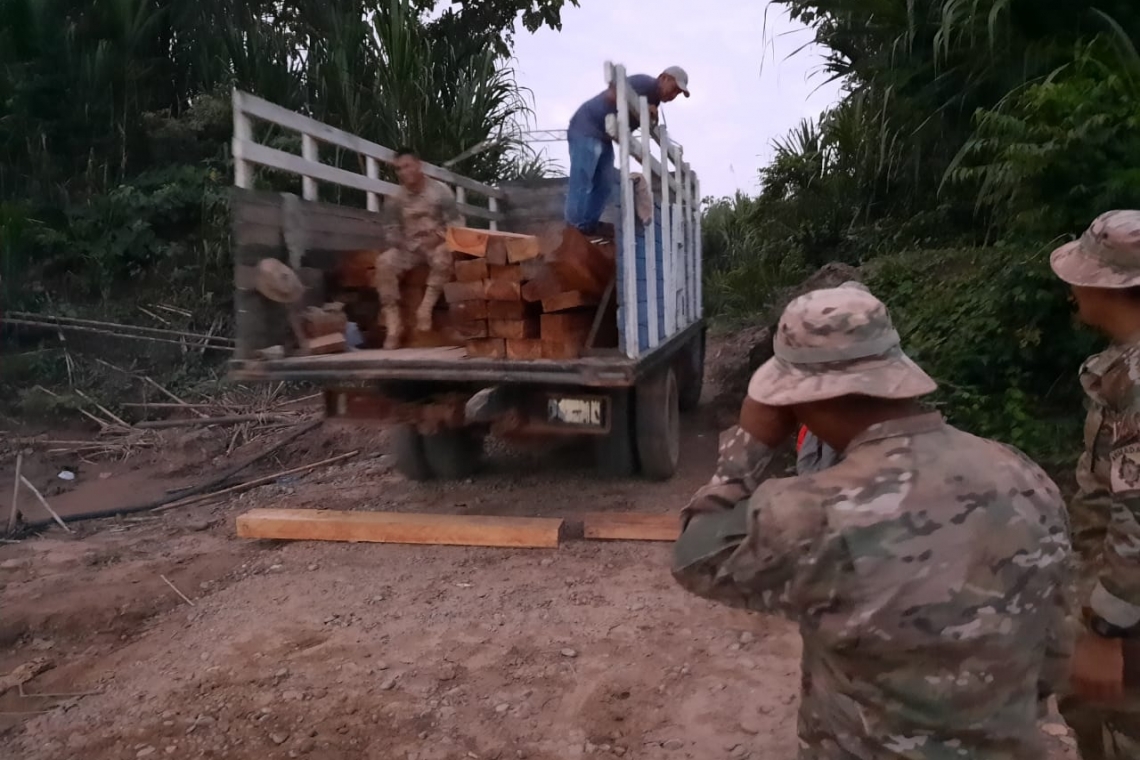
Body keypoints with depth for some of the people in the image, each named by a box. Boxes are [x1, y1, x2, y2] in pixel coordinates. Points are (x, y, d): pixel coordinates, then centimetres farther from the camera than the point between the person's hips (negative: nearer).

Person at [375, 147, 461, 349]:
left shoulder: (440, 191, -3)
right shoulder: (395, 199, 2)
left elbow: (455, 223, -5)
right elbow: (390, 230, 4)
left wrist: (438, 236, -23)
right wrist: (402, 243, -17)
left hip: (437, 244, -2)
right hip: (408, 247, 2)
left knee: (444, 255, -39)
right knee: (384, 262, -28)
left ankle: (426, 308, -31)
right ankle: (393, 322, -27)